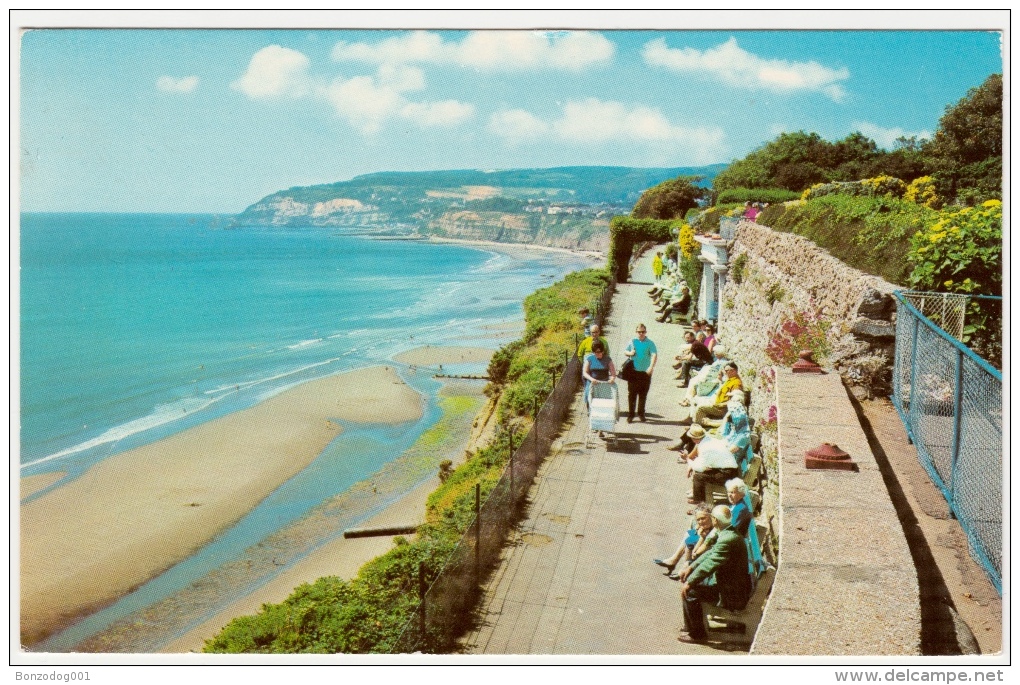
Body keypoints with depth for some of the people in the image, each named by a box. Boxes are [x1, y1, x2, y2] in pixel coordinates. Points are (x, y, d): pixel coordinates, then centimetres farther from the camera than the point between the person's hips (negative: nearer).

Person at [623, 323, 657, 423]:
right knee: (631, 394, 0)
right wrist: (629, 353, -7)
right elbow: (625, 351, 18)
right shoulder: (632, 342, 6)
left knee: (643, 394, 9)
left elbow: (654, 355, -15)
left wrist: (651, 367, -30)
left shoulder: (650, 343, -3)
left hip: (645, 372, -1)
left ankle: (641, 414, 21)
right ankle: (630, 415, 6)